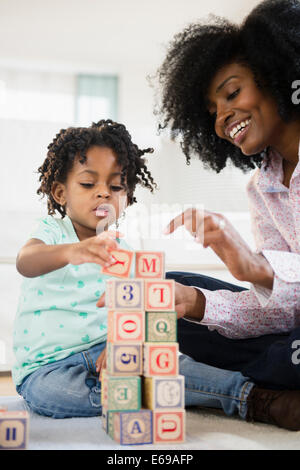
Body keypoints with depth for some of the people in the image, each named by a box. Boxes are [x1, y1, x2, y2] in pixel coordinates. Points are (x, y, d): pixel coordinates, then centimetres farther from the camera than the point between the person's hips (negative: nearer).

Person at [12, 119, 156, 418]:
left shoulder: (123, 252, 6)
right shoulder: (53, 230, -7)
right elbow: (25, 263, -31)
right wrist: (70, 252, -54)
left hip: (100, 351, 3)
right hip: (46, 364, -2)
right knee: (47, 391, -35)